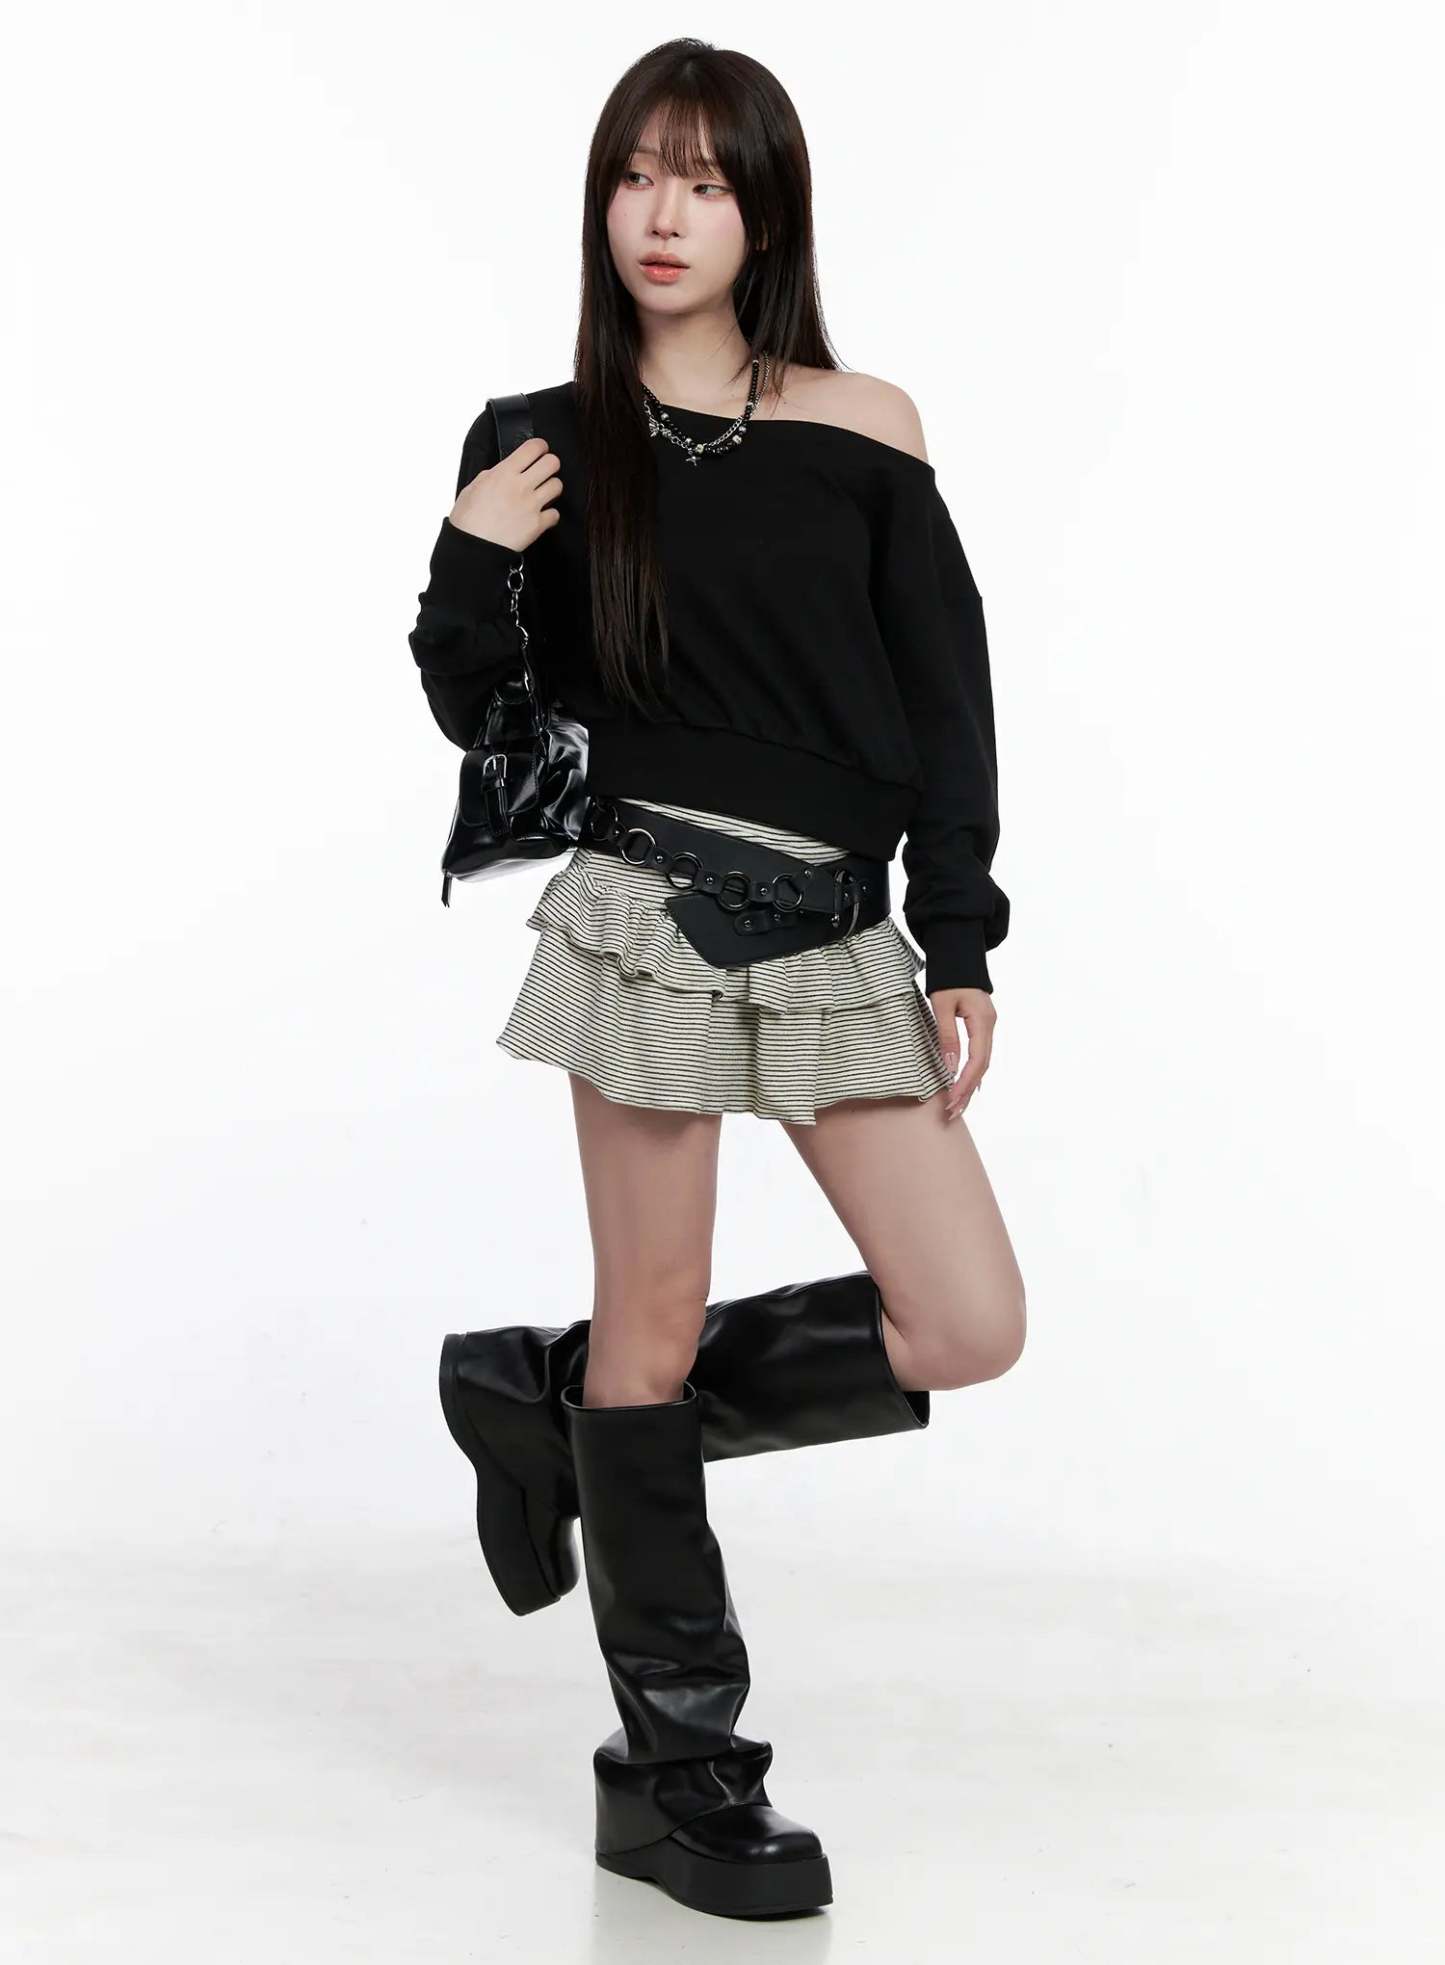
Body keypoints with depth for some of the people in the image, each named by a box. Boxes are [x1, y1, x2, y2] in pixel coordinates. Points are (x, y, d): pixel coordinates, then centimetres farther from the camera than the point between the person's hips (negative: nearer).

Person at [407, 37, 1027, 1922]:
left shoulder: (866, 432, 3)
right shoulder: (551, 443, 3)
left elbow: (951, 708, 5)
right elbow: (474, 709, 8)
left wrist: (960, 950, 1)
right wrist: (470, 561, -12)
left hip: (839, 927, 3)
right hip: (648, 906, -2)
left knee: (969, 1331, -2)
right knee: (659, 1341, 2)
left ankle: (560, 1396, 16)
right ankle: (676, 1769, 16)